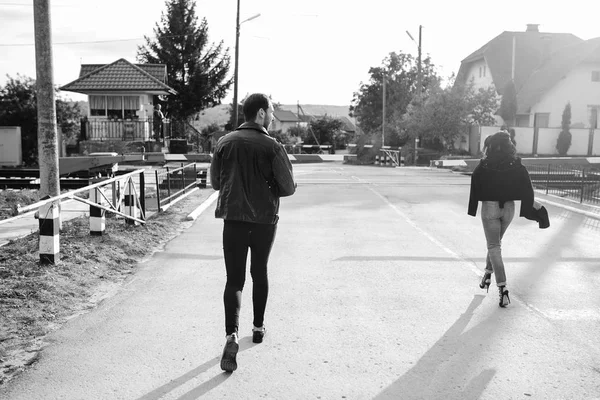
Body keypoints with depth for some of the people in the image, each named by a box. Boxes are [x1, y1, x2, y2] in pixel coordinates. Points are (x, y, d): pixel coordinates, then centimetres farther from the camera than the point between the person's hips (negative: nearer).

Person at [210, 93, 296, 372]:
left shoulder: (224, 143, 1)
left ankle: (231, 334, -17)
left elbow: (215, 183, 9)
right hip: (265, 220, -1)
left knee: (234, 279, 2)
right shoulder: (272, 147, -8)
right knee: (259, 272, 19)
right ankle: (258, 327, 31)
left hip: (234, 218, 1)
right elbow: (288, 187, -8)